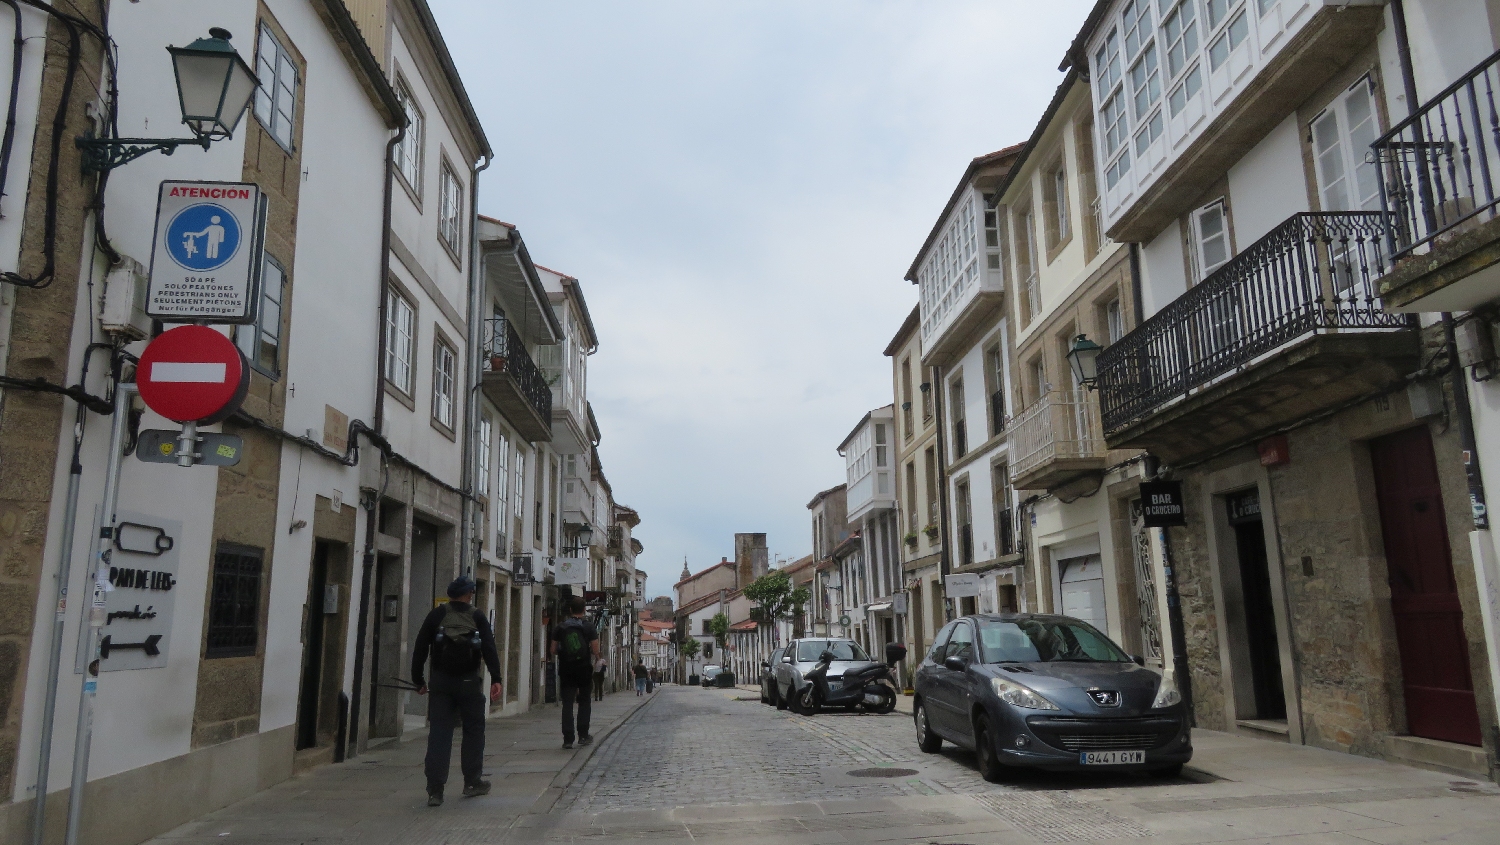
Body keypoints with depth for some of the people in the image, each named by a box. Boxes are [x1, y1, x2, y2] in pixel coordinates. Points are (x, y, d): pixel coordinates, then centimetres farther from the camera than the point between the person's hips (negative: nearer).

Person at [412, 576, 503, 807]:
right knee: (473, 730, 13)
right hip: (469, 682, -1)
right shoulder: (477, 617, 2)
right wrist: (496, 679, -13)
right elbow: (489, 648, -9)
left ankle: (435, 790, -2)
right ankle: (472, 782, 18)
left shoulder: (436, 615, 5)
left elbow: (420, 648, 4)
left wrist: (418, 680, 10)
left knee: (439, 733, 2)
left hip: (441, 682, 1)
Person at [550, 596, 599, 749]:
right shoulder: (589, 628, -3)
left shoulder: (560, 628, 1)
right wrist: (595, 659, 14)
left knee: (567, 704, 2)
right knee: (584, 702, 14)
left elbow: (553, 651, 2)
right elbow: (596, 651, -8)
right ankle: (583, 735, 13)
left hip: (566, 670, 1)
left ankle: (568, 739, -4)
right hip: (584, 669, -1)